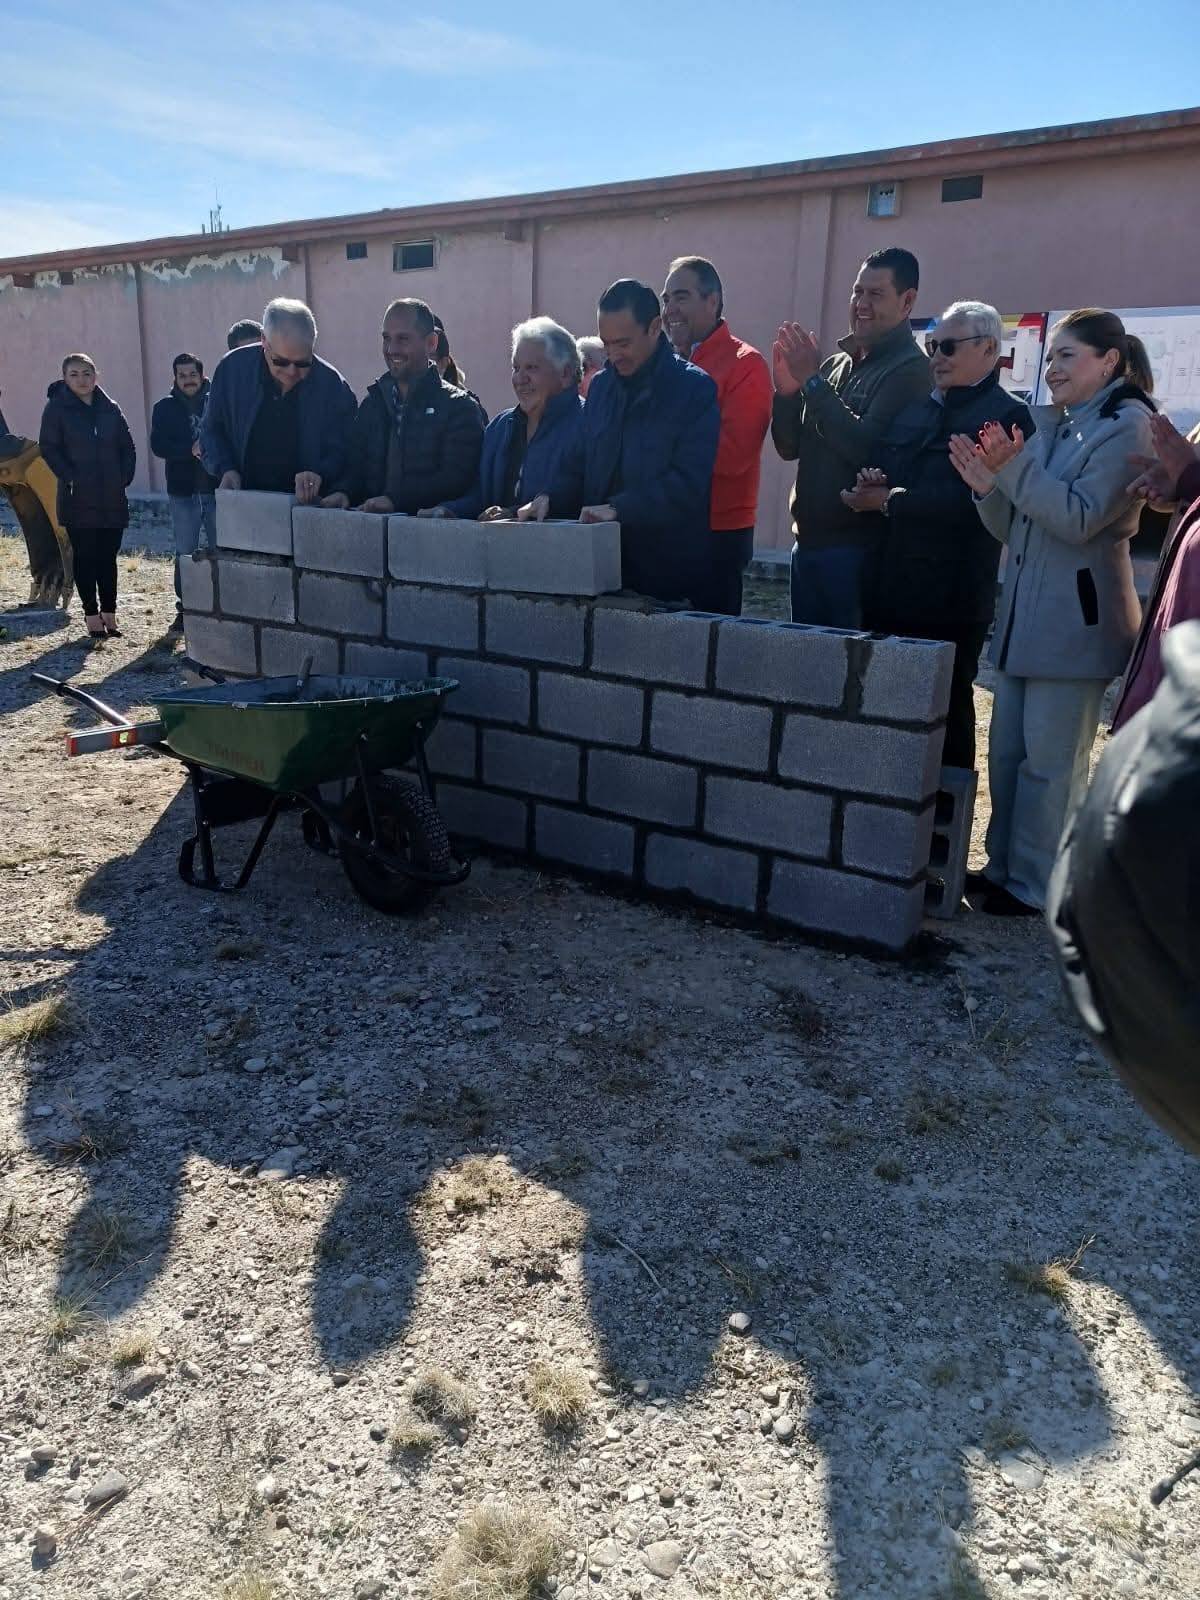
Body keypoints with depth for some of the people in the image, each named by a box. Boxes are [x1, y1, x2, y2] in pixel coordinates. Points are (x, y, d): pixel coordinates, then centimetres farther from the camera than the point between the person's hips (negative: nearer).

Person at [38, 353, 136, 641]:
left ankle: (109, 615, 14)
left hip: (112, 499, 3)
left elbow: (127, 447, 12)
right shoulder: (57, 408, 0)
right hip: (78, 499, -3)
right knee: (85, 557, 0)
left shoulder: (110, 409, 9)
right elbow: (48, 447, -3)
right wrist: (70, 477, -11)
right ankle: (92, 615, 5)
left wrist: (124, 478, 1)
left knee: (108, 557, 7)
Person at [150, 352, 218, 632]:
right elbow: (158, 445, -6)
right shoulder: (164, 408, 6)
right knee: (185, 553, 6)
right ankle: (185, 609, 13)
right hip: (182, 493, 1)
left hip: (216, 490, -1)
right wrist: (191, 450, -19)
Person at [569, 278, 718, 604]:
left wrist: (618, 509, -23)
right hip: (604, 562, 5)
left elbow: (688, 482, -16)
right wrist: (547, 499, -2)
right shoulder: (601, 385, 12)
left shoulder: (695, 388, -7)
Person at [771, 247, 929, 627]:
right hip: (808, 540, 8)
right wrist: (787, 389, -5)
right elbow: (790, 447, 13)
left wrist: (812, 381, -17)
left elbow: (867, 448, -22)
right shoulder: (838, 363, 14)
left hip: (857, 548, -7)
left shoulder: (909, 368, -9)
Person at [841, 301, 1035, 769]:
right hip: (890, 589, 7)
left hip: (949, 598, -7)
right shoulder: (914, 410, 18)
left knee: (944, 712, 4)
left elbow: (971, 500, -20)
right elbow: (882, 474, 17)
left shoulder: (1007, 416, -6)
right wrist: (871, 486, -7)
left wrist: (890, 501, -14)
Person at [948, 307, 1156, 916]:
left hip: (1076, 622, -8)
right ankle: (1003, 867, 21)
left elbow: (1081, 519, -17)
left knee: (1050, 761, -5)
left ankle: (1036, 886, 4)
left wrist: (1014, 468, -20)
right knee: (1006, 750, 11)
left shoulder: (1127, 425, -6)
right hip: (1025, 617, 9)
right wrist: (988, 486, -3)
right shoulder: (1056, 429, 19)